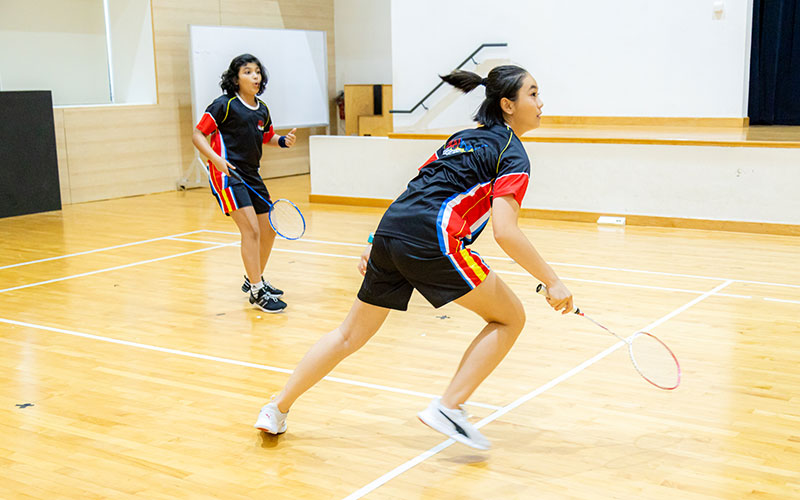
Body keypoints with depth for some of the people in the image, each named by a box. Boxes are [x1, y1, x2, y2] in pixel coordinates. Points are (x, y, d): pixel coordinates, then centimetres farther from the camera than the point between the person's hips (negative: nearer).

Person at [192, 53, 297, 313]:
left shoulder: (262, 110, 10)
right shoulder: (225, 104, -9)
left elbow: (267, 137, 27)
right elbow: (198, 135, -8)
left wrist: (283, 141, 5)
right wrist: (215, 158, -24)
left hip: (251, 175, 8)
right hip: (226, 173, -8)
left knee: (268, 230, 12)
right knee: (251, 230, -15)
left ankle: (254, 279, 34)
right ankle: (256, 292, -6)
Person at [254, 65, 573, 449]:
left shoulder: (464, 137, 26)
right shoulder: (512, 154, 1)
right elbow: (505, 232, -12)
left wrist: (377, 245, 30)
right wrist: (552, 281, -7)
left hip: (390, 230, 8)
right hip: (431, 239, -8)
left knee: (350, 335, 19)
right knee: (509, 318, 7)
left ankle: (277, 409, 24)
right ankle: (448, 407, 0)